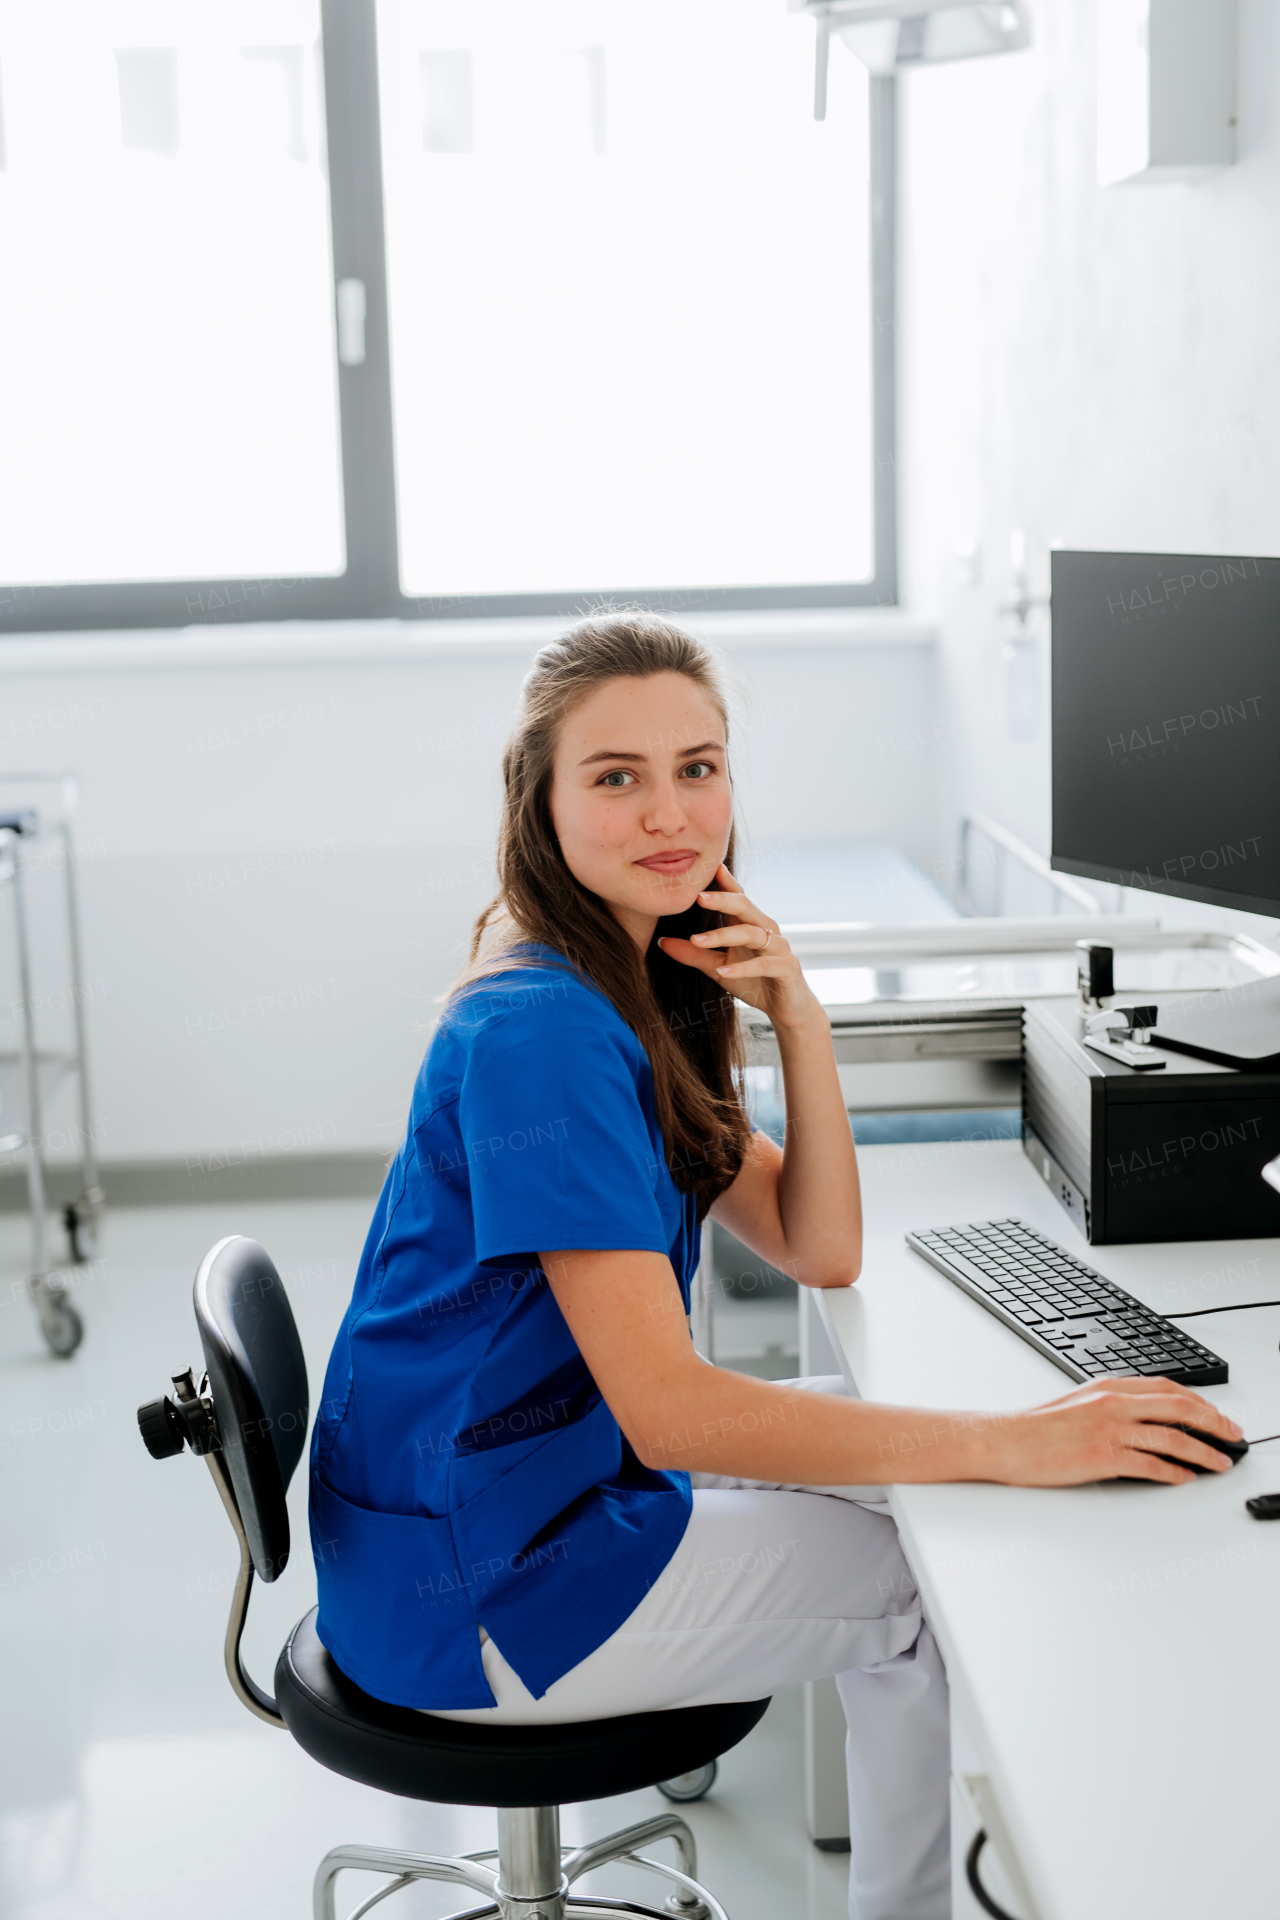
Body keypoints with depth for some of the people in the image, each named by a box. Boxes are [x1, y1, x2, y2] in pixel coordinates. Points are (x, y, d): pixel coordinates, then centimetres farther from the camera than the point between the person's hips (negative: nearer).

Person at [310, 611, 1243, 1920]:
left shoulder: (633, 990, 5)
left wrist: (795, 1014, -10)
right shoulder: (538, 1033, -25)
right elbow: (667, 1410, -30)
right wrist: (1014, 1444, -31)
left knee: (883, 1441, 19)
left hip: (547, 1474, 9)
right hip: (470, 1603, -9)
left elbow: (820, 1252, 4)